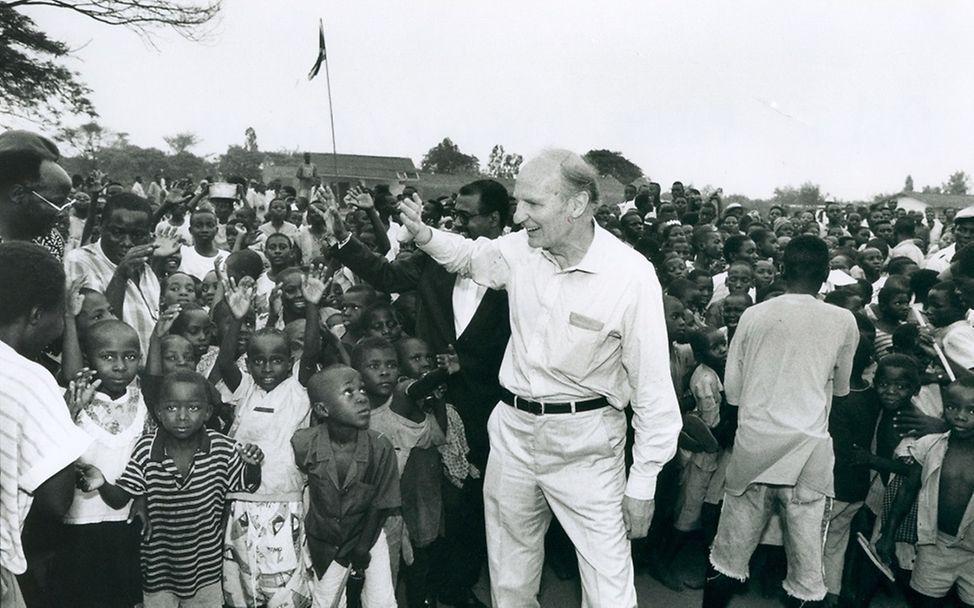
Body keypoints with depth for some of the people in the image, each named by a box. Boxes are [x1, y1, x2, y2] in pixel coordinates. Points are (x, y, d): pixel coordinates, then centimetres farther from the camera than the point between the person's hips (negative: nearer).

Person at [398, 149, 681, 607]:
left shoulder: (631, 276, -19)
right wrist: (422, 233, -2)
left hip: (584, 444, -4)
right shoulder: (518, 249, -6)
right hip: (513, 430, 5)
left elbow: (653, 390, -14)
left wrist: (643, 485, -11)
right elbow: (470, 255, 18)